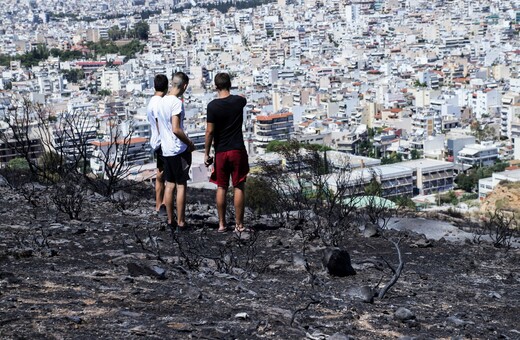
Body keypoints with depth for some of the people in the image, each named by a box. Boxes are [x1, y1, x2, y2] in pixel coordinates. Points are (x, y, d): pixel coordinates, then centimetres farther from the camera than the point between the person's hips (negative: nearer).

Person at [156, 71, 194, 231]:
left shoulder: (162, 101, 7)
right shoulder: (176, 102, -18)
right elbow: (176, 129, -23)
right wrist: (190, 143, -11)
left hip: (166, 150, 8)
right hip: (179, 151, -8)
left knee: (169, 185, 12)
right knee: (181, 186, -1)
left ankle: (170, 220, 17)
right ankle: (180, 222, 3)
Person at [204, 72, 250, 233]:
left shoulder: (213, 105, -10)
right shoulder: (239, 101, -2)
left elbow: (210, 131, -10)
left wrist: (206, 153, 0)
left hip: (221, 152, 0)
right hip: (238, 150, 1)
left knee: (221, 187, 9)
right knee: (239, 187, 4)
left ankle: (222, 224, 13)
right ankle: (239, 225, 6)